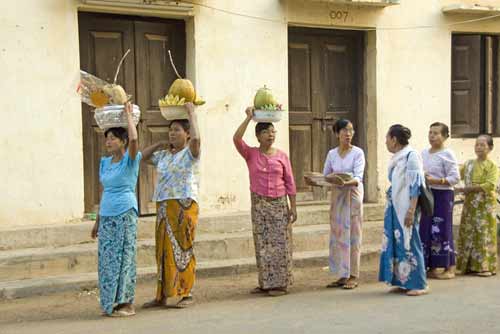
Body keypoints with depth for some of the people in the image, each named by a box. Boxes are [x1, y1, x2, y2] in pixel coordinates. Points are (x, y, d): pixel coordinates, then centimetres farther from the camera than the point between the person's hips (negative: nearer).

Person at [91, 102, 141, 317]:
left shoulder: (130, 160, -4)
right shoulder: (105, 162, 14)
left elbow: (134, 139, -26)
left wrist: (129, 115, -12)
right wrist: (98, 220, 19)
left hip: (125, 214, -6)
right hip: (107, 216, 6)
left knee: (123, 257, -4)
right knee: (106, 260, 6)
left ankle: (127, 304, 3)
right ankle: (111, 304, 15)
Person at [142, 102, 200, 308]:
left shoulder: (190, 153, -1)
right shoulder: (164, 155, 17)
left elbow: (196, 138, -22)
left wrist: (191, 113, -12)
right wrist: (159, 144, 15)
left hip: (184, 205, -6)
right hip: (164, 206, 6)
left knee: (182, 249, -4)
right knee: (163, 250, 6)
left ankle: (186, 293, 3)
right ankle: (162, 295, 11)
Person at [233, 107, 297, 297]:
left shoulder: (281, 156, 2)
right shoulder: (251, 154, 1)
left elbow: (289, 183, 3)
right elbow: (236, 139, -17)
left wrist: (293, 206, -1)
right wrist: (248, 118, -18)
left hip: (279, 204, 0)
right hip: (259, 204, 0)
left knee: (280, 243, -1)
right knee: (262, 243, 3)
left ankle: (280, 283, 6)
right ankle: (265, 283, 13)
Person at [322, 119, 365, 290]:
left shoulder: (358, 152, -6)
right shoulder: (332, 154, 6)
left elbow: (358, 178, -15)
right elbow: (325, 175, 11)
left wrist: (346, 182, -35)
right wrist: (332, 178, -11)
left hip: (353, 195, -4)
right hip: (337, 196, 4)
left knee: (352, 234, -2)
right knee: (338, 235, 4)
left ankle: (353, 276, 3)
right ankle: (342, 275, 11)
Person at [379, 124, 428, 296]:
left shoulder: (411, 155, -11)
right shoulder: (396, 158, 14)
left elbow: (415, 185, -16)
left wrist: (411, 211, -20)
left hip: (405, 207, -8)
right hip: (394, 207, 8)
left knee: (408, 243, -5)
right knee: (395, 242, 8)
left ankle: (418, 285, 2)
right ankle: (402, 282, 15)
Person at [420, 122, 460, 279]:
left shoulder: (447, 154, -7)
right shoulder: (424, 153, 11)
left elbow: (455, 178, -13)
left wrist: (435, 181, -22)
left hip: (442, 195, -6)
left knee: (442, 230, -4)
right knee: (426, 230, 6)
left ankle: (449, 269, 6)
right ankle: (432, 268, 15)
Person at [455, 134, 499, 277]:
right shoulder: (468, 164, 11)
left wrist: (470, 188, -19)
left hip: (485, 205, -5)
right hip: (470, 204, 5)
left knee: (484, 235, -3)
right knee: (468, 234, 5)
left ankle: (485, 266, 2)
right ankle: (470, 265, 13)